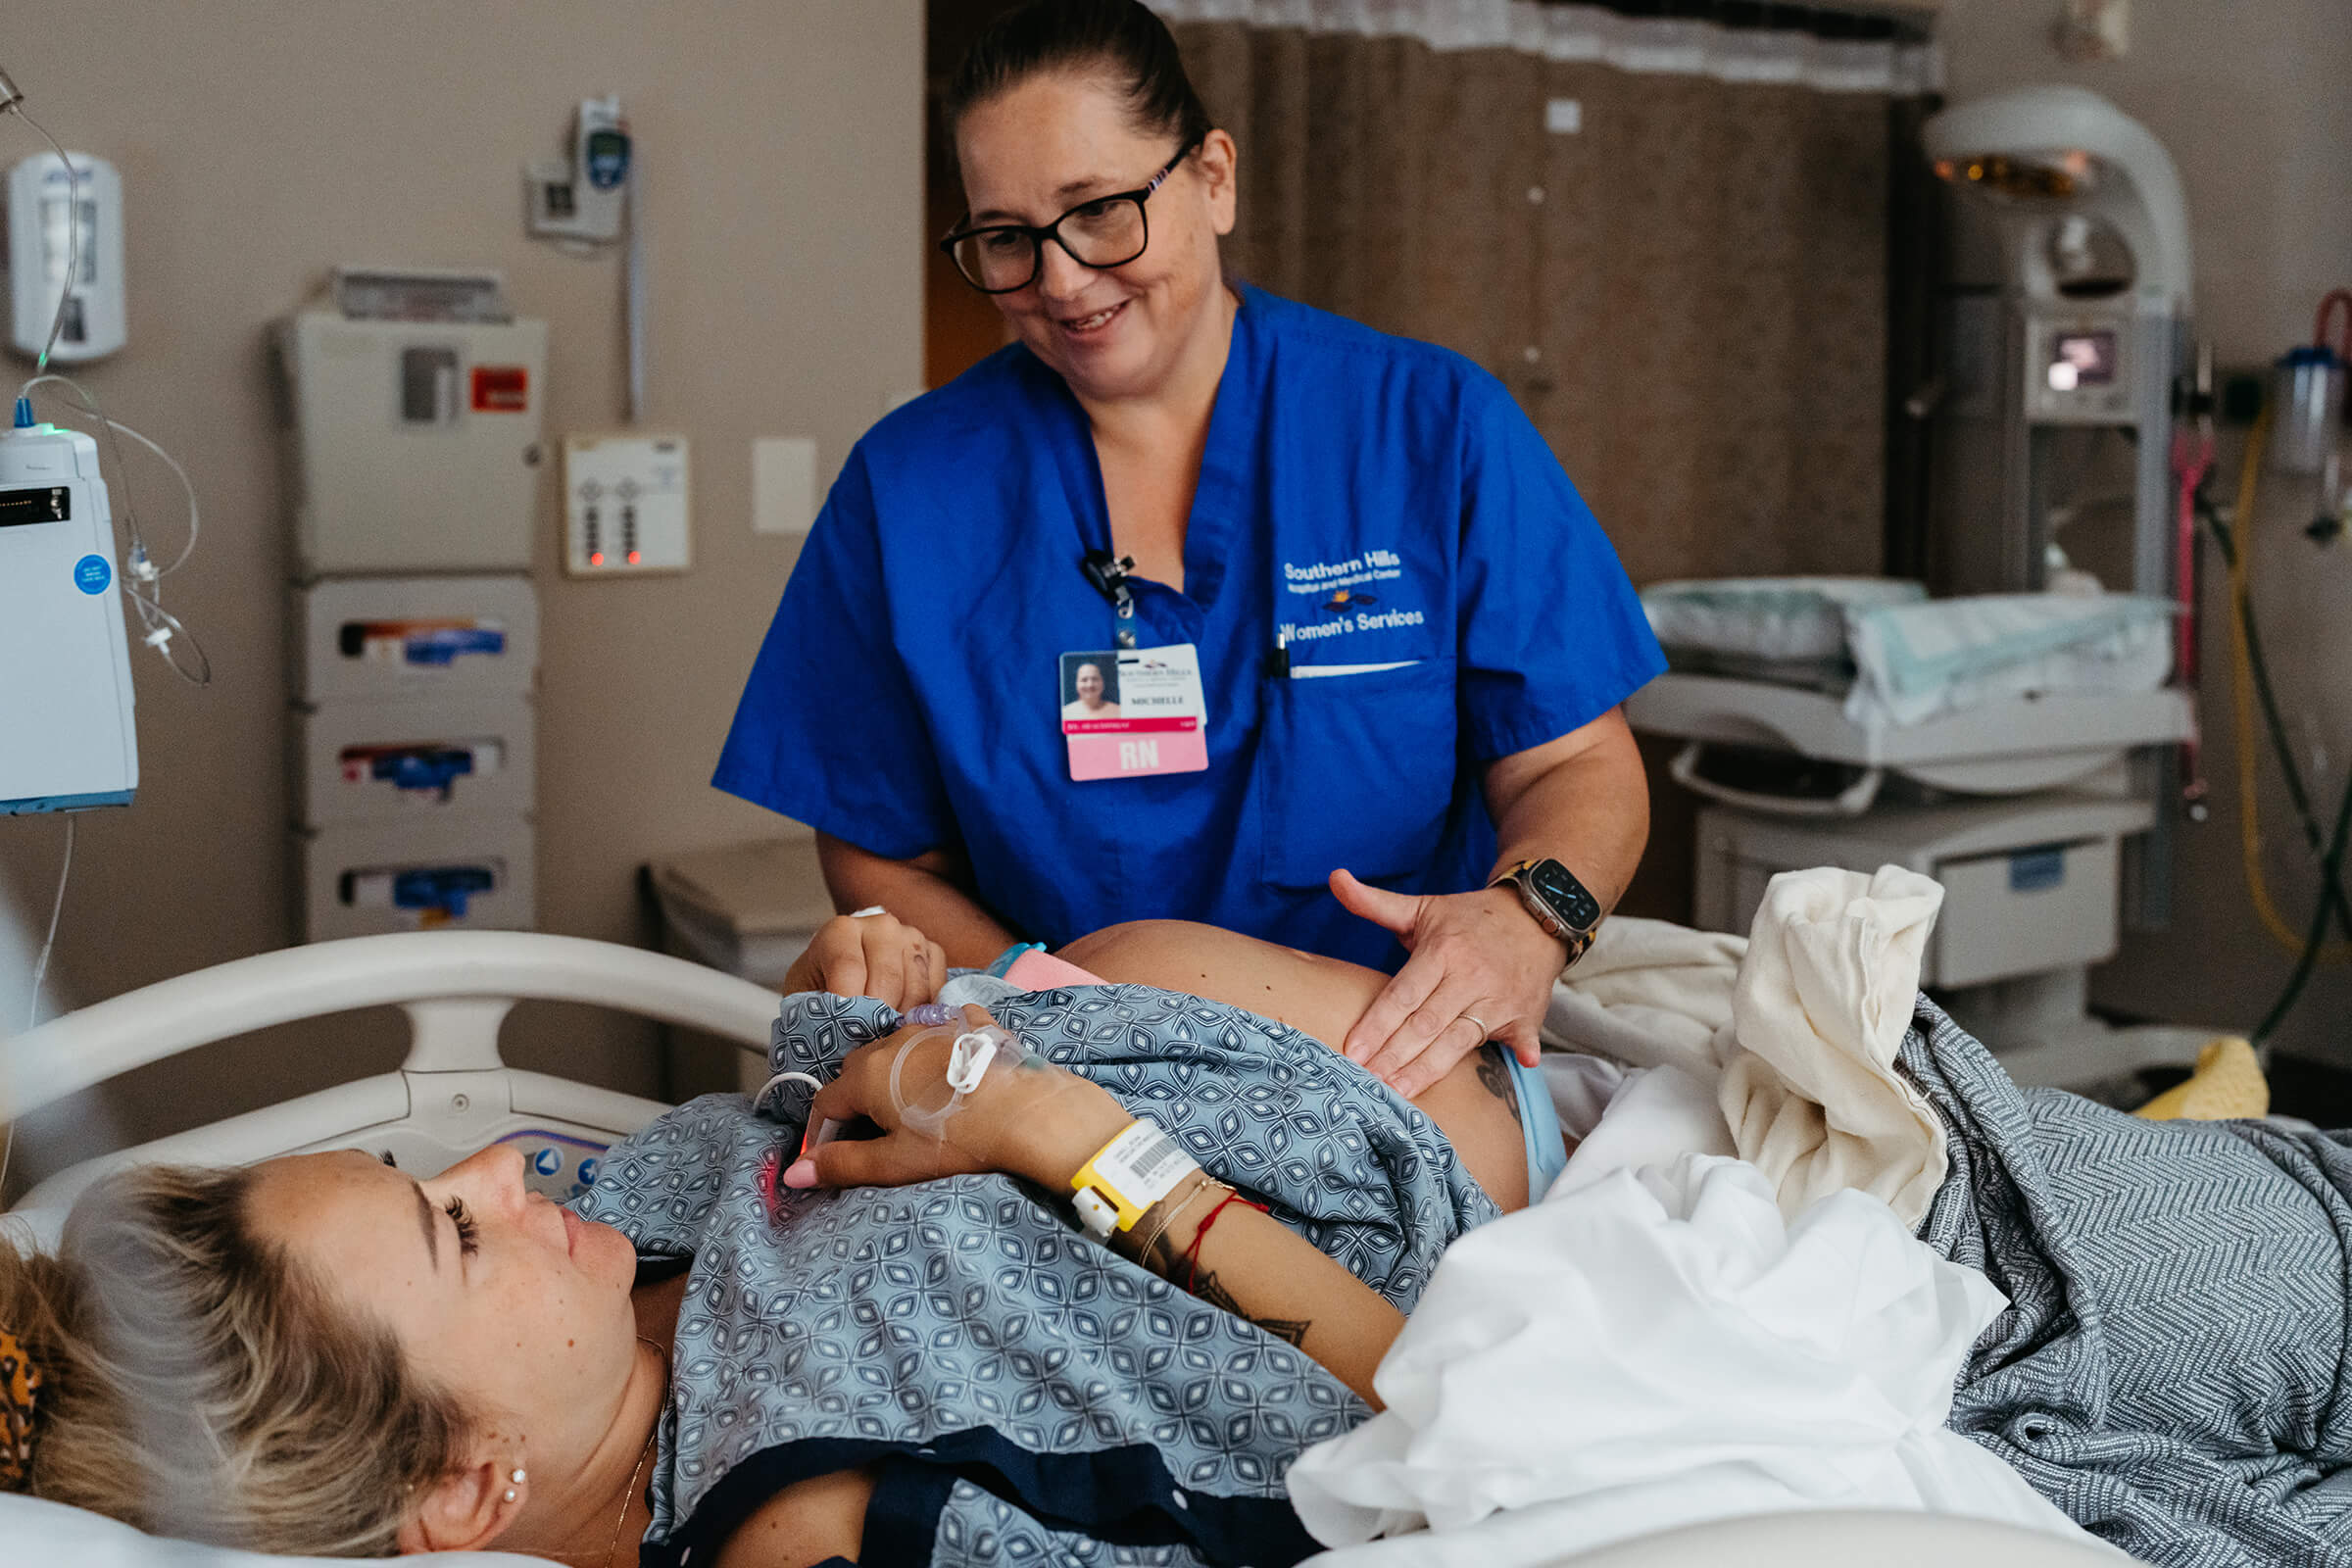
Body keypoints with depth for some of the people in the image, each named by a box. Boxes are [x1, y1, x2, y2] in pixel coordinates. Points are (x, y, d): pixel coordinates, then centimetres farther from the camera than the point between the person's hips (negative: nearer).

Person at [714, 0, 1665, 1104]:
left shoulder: (1436, 427, 4)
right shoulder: (906, 489, 5)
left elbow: (1578, 766, 4)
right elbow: (882, 863, 7)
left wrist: (1527, 914, -18)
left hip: (1420, 1070, 0)